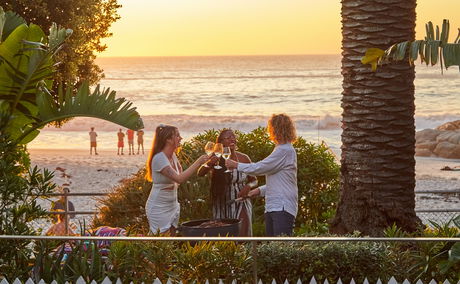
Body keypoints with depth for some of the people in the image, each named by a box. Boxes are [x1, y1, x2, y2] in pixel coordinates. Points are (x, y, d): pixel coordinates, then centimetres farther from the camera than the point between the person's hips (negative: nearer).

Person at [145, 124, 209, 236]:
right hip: (159, 208, -8)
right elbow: (179, 179, -30)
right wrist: (198, 162, -27)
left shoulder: (173, 156, 5)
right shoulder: (159, 158, -21)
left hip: (172, 205, 8)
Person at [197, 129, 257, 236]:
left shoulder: (243, 158, 0)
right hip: (221, 206, 0)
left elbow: (254, 181, 11)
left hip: (241, 204, 0)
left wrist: (248, 186, -12)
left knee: (242, 235, -8)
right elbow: (200, 173, -17)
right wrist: (208, 164, -37)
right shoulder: (217, 159, -3)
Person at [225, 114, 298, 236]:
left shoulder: (285, 151, -12)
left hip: (283, 208, -10)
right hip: (272, 207, 10)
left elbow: (260, 168, -13)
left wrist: (236, 165, -1)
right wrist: (260, 190, 18)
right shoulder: (281, 149, 22)